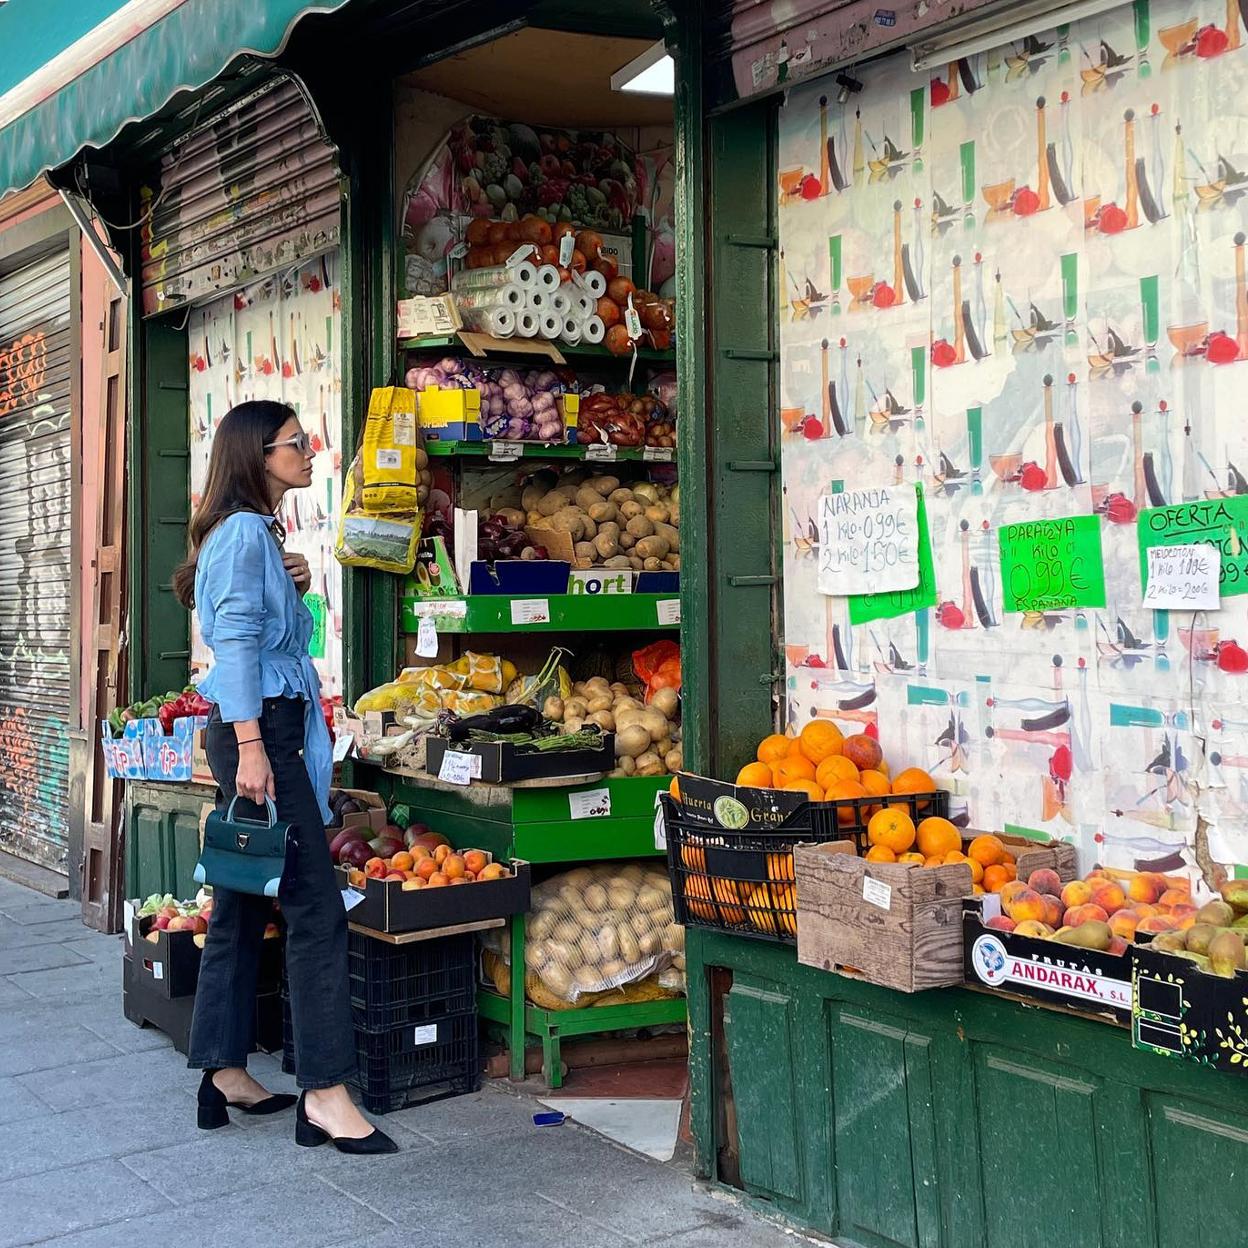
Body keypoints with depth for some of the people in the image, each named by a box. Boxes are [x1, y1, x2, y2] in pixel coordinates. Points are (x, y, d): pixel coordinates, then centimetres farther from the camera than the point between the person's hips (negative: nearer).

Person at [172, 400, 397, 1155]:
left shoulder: (262, 532, 20)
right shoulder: (243, 532, -10)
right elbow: (236, 642, -19)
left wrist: (295, 592, 13)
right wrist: (250, 747, -24)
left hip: (278, 727, 11)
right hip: (258, 729, -11)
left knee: (245, 906, 12)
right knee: (316, 907, -11)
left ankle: (225, 1073, 19)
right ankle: (324, 1093, -9)